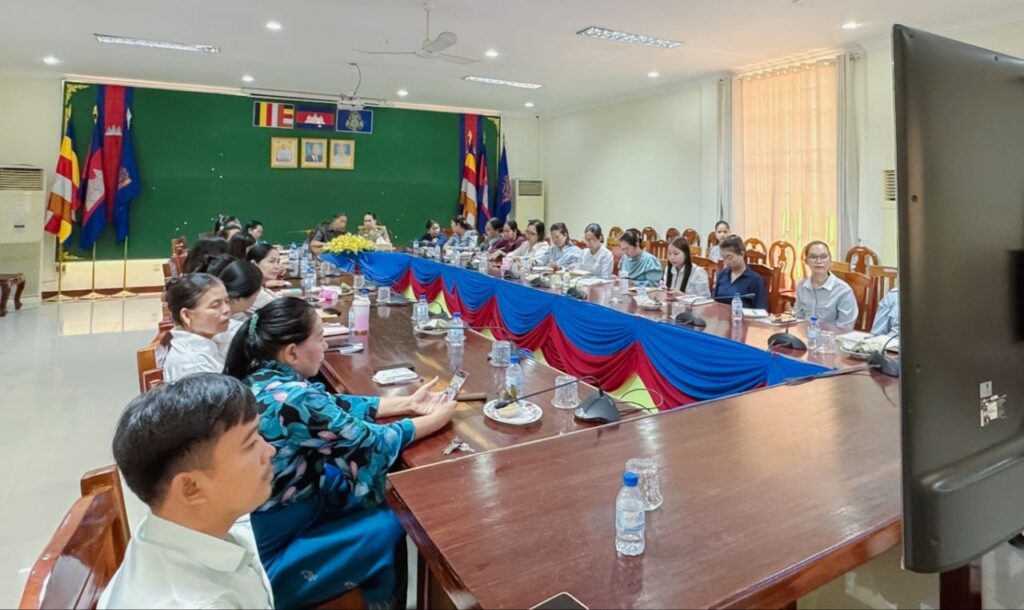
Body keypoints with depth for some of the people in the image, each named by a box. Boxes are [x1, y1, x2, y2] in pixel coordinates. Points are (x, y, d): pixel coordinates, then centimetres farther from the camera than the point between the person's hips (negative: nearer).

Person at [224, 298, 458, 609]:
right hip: (271, 553, -8)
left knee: (385, 501, 12)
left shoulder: (261, 377, -4)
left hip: (254, 528, 8)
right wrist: (437, 418, -5)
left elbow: (335, 406, 5)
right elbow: (372, 442, -20)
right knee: (391, 527, -1)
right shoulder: (293, 399, -31)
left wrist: (408, 403, 4)